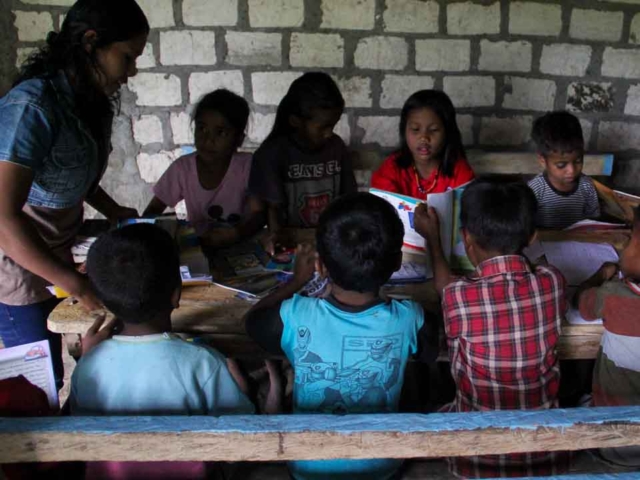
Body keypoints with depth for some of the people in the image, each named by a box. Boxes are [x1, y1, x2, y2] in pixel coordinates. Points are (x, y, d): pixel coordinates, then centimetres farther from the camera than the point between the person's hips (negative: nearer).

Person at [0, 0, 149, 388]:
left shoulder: (90, 100, 0)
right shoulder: (31, 107, -26)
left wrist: (114, 211, 4)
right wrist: (81, 287, -30)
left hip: (54, 257, 8)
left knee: (53, 373, 17)